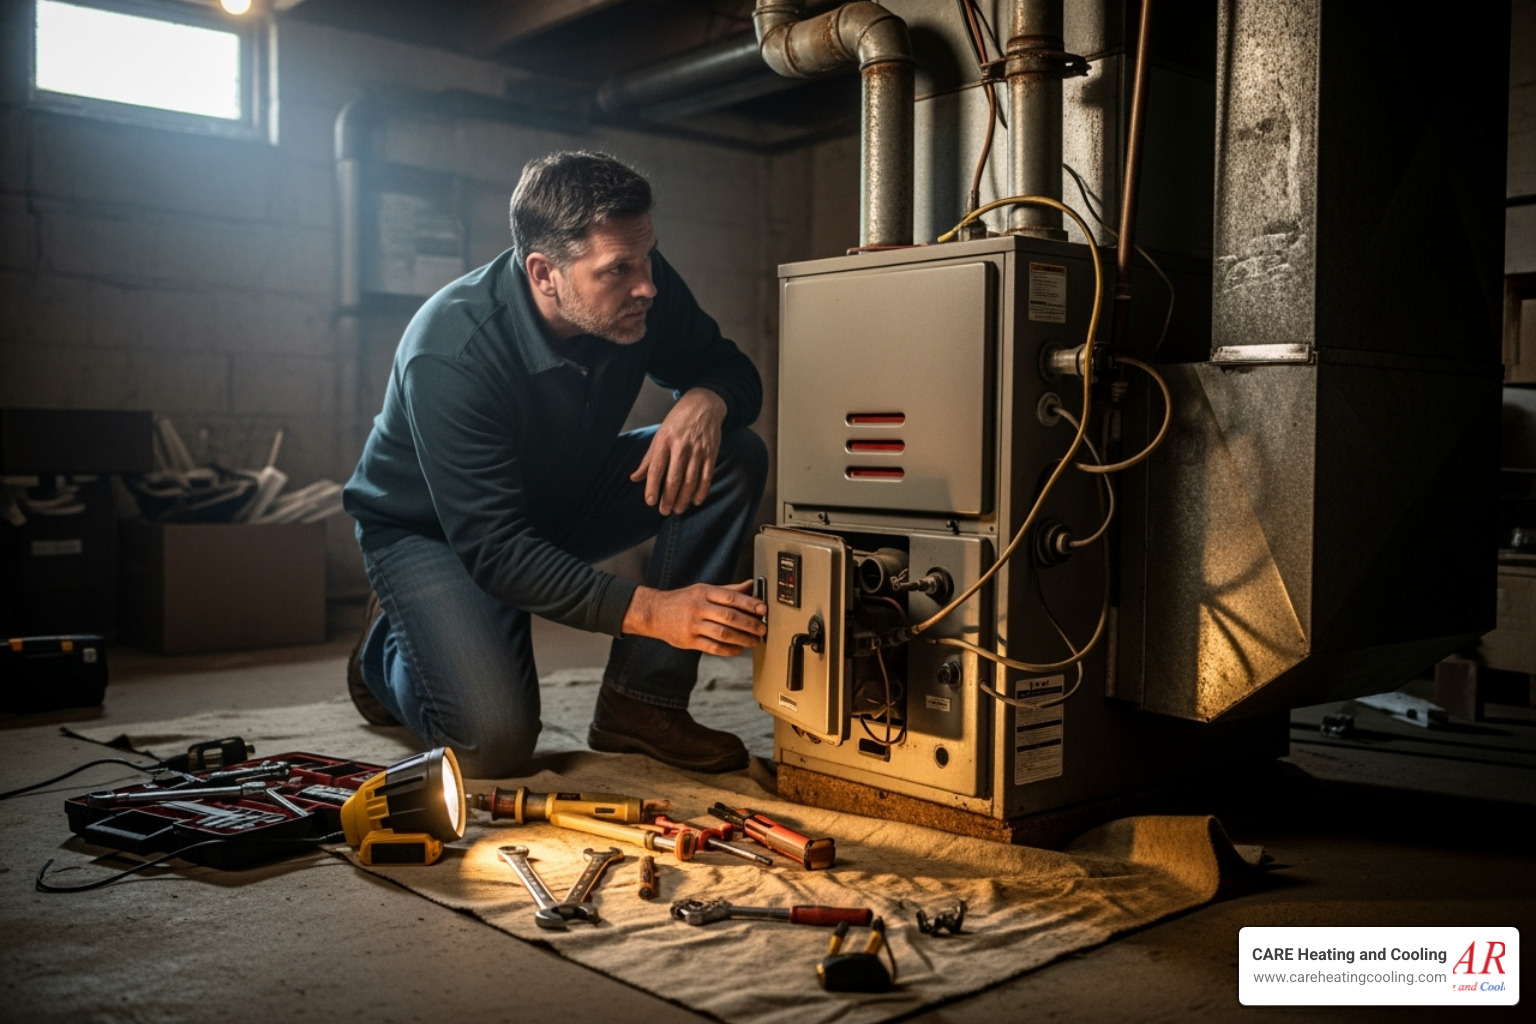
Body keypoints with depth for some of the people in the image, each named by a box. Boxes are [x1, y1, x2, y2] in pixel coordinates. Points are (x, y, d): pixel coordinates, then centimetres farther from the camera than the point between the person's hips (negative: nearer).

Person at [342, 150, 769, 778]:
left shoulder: (640, 290, -19)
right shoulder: (449, 355, -34)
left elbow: (730, 368, -4)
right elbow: (493, 548, -36)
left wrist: (704, 399, -30)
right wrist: (649, 610, -45)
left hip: (563, 498, 6)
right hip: (431, 529, -5)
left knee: (736, 457, -17)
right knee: (494, 740, -25)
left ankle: (641, 701, -12)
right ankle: (389, 647, 11)